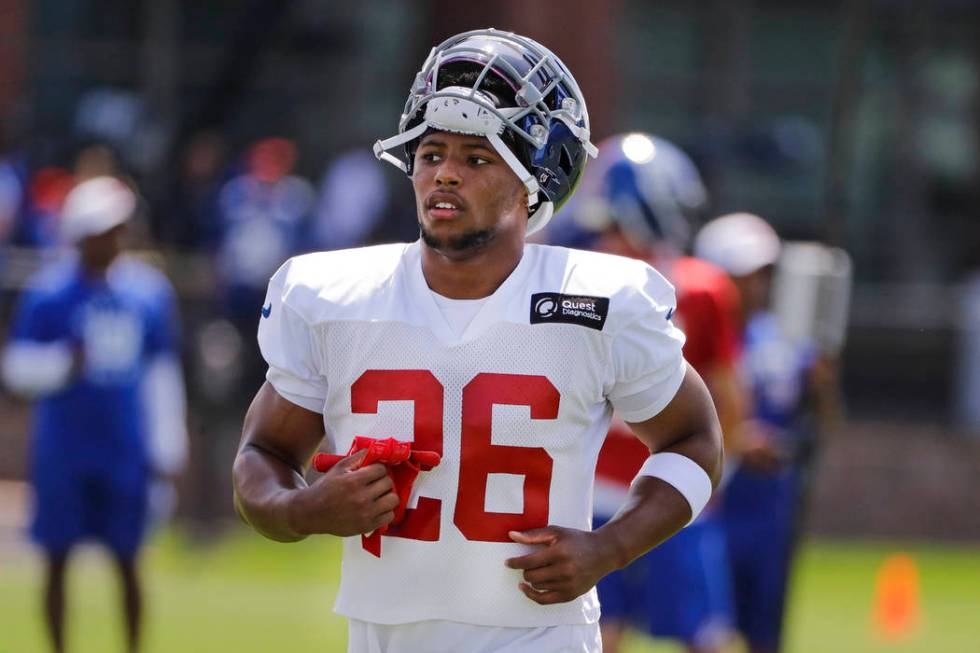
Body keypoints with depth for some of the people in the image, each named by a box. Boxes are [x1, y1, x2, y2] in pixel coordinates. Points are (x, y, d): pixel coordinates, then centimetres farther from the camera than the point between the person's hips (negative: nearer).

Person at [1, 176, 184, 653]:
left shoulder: (144, 294, 4)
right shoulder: (47, 294, -6)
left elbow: (159, 371, 11)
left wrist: (167, 447, 8)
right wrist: (62, 365, -24)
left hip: (125, 450, 2)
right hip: (63, 449, -2)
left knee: (127, 560, 6)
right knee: (58, 558, 4)